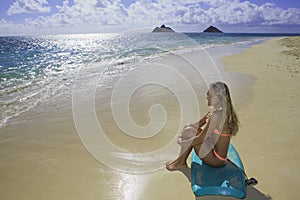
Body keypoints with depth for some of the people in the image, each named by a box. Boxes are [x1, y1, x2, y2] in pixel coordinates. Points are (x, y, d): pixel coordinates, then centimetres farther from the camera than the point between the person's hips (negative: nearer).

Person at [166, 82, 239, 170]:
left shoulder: (218, 115, -28)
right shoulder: (216, 109, 1)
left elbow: (201, 139, -25)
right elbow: (199, 124, 14)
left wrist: (182, 142, -11)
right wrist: (186, 129, 2)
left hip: (216, 159, -9)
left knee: (190, 133, -12)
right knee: (189, 129, 3)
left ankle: (180, 162, 9)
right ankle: (181, 162, 10)